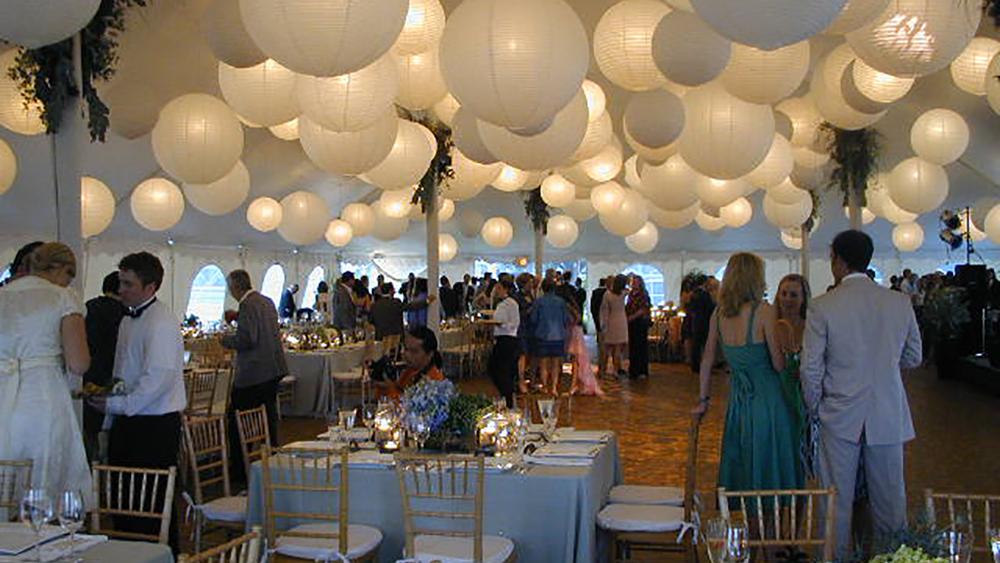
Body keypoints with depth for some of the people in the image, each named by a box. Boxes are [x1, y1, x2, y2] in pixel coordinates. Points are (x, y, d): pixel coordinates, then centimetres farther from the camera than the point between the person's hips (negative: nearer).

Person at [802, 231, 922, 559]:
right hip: (888, 416, 3)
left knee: (837, 500, 9)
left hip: (840, 417, -2)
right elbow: (914, 358, 8)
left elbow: (811, 368, -8)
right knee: (890, 500, 14)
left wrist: (815, 407, 8)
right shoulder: (900, 303, -2)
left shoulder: (822, 307, -11)